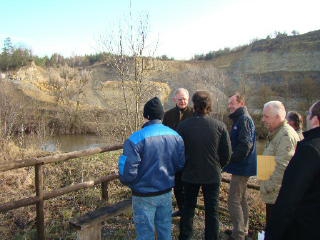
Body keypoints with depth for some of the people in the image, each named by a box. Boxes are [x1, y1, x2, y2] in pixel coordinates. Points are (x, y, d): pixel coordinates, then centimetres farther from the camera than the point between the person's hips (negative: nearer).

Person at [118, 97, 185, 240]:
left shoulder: (136, 138, -22)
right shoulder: (175, 135, -6)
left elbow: (128, 170, -22)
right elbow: (180, 164, 1)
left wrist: (126, 181, 1)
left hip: (144, 195, -4)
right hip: (167, 192, 5)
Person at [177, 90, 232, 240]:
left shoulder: (183, 125, -14)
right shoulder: (219, 126, -12)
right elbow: (227, 153, -6)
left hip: (189, 175, 1)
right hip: (212, 176, 0)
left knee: (188, 208, 18)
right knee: (212, 211, 15)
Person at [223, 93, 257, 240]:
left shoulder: (244, 119, -16)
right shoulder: (240, 119, 15)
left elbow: (245, 145, -24)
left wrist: (231, 159, -16)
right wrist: (230, 159, 9)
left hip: (241, 167, -10)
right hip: (241, 167, 10)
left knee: (234, 201, -6)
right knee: (241, 199, 19)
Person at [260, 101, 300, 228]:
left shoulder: (286, 136, -21)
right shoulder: (275, 133, 13)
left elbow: (282, 167, -26)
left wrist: (268, 188, -18)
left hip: (278, 195, -10)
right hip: (273, 195, 10)